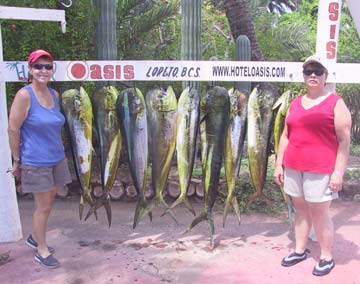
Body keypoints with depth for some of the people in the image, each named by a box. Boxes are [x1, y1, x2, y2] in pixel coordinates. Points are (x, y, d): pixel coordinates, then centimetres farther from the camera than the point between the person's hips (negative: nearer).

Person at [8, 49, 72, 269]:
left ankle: (35, 238, 40)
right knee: (43, 206, 5)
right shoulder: (24, 95, -16)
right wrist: (17, 161, -7)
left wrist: (57, 150, 14)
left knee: (49, 202, 18)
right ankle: (42, 251, 24)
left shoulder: (54, 94, 3)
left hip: (57, 158, 6)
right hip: (36, 162, -6)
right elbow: (13, 130, -13)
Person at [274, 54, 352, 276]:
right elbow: (285, 136, 14)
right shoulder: (295, 103, 12)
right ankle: (300, 250, 28)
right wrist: (279, 164, 10)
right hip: (293, 167, 5)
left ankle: (327, 257, 17)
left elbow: (344, 141, -8)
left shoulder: (335, 103, -3)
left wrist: (339, 171, -14)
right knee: (301, 209, 14)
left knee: (319, 212, 1)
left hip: (320, 168, -5)